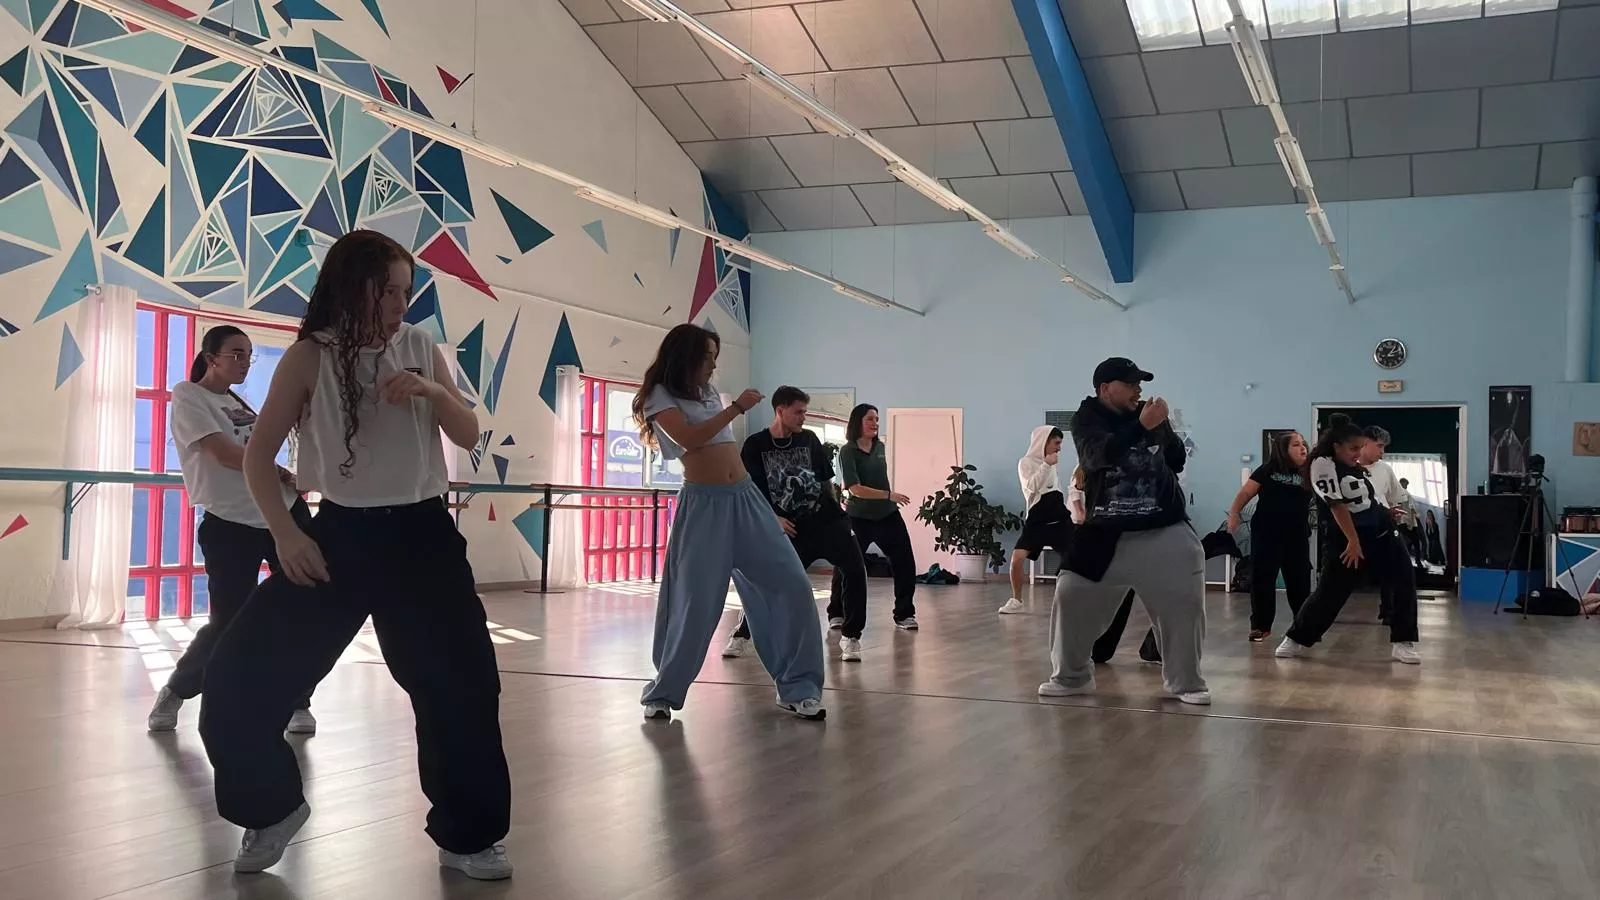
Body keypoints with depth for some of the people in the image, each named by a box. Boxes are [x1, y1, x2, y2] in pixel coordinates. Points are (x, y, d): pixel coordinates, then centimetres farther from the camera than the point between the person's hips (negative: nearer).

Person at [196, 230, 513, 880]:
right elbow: (259, 454, -2)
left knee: (464, 685, -3)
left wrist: (434, 393, -13)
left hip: (422, 534, 1)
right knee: (236, 680, -5)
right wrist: (285, 534, -14)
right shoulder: (310, 357, -4)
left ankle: (466, 837, 16)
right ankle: (273, 809, 21)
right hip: (341, 534, -1)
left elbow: (468, 437, 7)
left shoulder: (420, 348, 3)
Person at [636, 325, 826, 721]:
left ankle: (798, 688, 2)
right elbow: (689, 438, -17)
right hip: (704, 504, -6)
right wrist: (736, 407, -12)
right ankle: (662, 693, 13)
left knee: (792, 584, -4)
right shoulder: (660, 396, 0)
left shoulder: (707, 391, 20)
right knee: (695, 601, -6)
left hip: (746, 497, 6)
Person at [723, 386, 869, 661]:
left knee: (855, 569, -13)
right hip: (790, 528, -2)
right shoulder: (756, 445, -3)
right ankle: (742, 635, 18)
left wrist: (836, 511, 14)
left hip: (826, 519, 2)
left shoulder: (809, 439, 6)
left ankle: (850, 636, 0)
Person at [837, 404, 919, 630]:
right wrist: (889, 495, -23)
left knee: (905, 564, -2)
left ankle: (904, 614, 9)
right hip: (860, 518, -5)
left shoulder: (880, 446, 4)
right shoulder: (848, 451, -14)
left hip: (888, 515, 5)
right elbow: (855, 489, -22)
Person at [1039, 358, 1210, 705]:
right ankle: (1072, 677, 19)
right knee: (1071, 597, 0)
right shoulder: (1086, 419, -6)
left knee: (1184, 603, -3)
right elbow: (1101, 454, -28)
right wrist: (1142, 426, -38)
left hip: (1163, 529, 1)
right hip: (1107, 531, -1)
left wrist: (1163, 430, -3)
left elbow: (1177, 462, 12)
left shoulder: (1149, 414, 3)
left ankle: (1186, 682, 14)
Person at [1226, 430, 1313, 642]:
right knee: (1262, 579, -1)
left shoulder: (1308, 473, 4)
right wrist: (1234, 514, -10)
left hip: (1297, 536, 3)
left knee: (1300, 581, 8)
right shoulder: (1268, 470, -2)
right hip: (1266, 534, -2)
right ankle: (1261, 626, 7)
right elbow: (1246, 493, -1)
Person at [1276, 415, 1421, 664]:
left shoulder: (1355, 465, 10)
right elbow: (1337, 505, -18)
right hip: (1347, 539, -7)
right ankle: (1296, 640, 15)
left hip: (1380, 533, 7)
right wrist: (1353, 541, -20)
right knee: (1329, 593, -2)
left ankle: (1402, 643, 9)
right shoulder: (1324, 464, -14)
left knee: (1405, 583, 0)